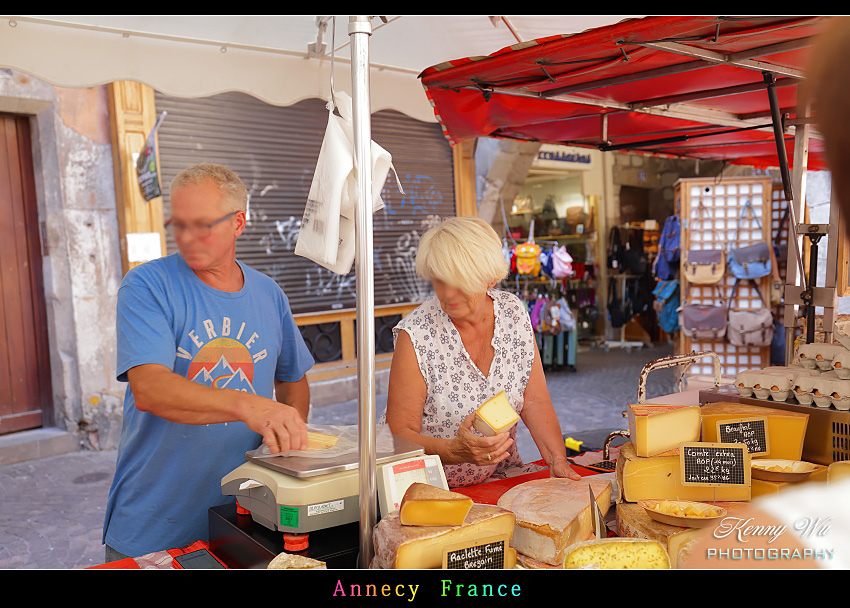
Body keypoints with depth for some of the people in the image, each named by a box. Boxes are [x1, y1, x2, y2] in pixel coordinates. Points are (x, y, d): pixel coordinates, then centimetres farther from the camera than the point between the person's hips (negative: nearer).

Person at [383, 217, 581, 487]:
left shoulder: (514, 313, -4)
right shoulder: (416, 335, -18)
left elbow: (534, 400, -1)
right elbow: (399, 432, -17)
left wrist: (558, 462, -15)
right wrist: (456, 450, -34)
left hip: (501, 473, 6)